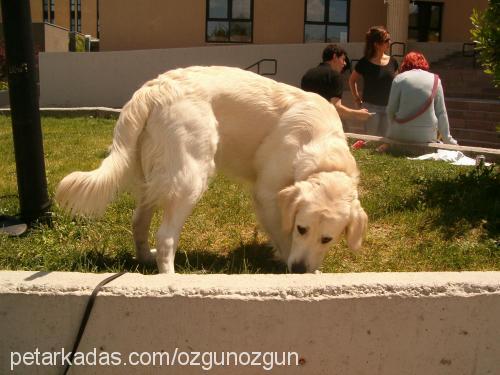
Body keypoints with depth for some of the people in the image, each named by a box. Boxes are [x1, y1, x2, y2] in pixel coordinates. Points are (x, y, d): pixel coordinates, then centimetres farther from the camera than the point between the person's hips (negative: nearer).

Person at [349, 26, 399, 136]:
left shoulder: (392, 62, 2)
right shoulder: (365, 63, -7)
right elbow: (352, 80, 7)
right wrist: (357, 99, 2)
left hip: (388, 107, 3)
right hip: (371, 107, -3)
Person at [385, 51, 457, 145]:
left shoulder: (400, 78, 1)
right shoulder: (435, 80, 6)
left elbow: (391, 110, 4)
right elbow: (441, 113, 6)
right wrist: (448, 139, 13)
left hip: (401, 134, -1)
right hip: (427, 136, 1)